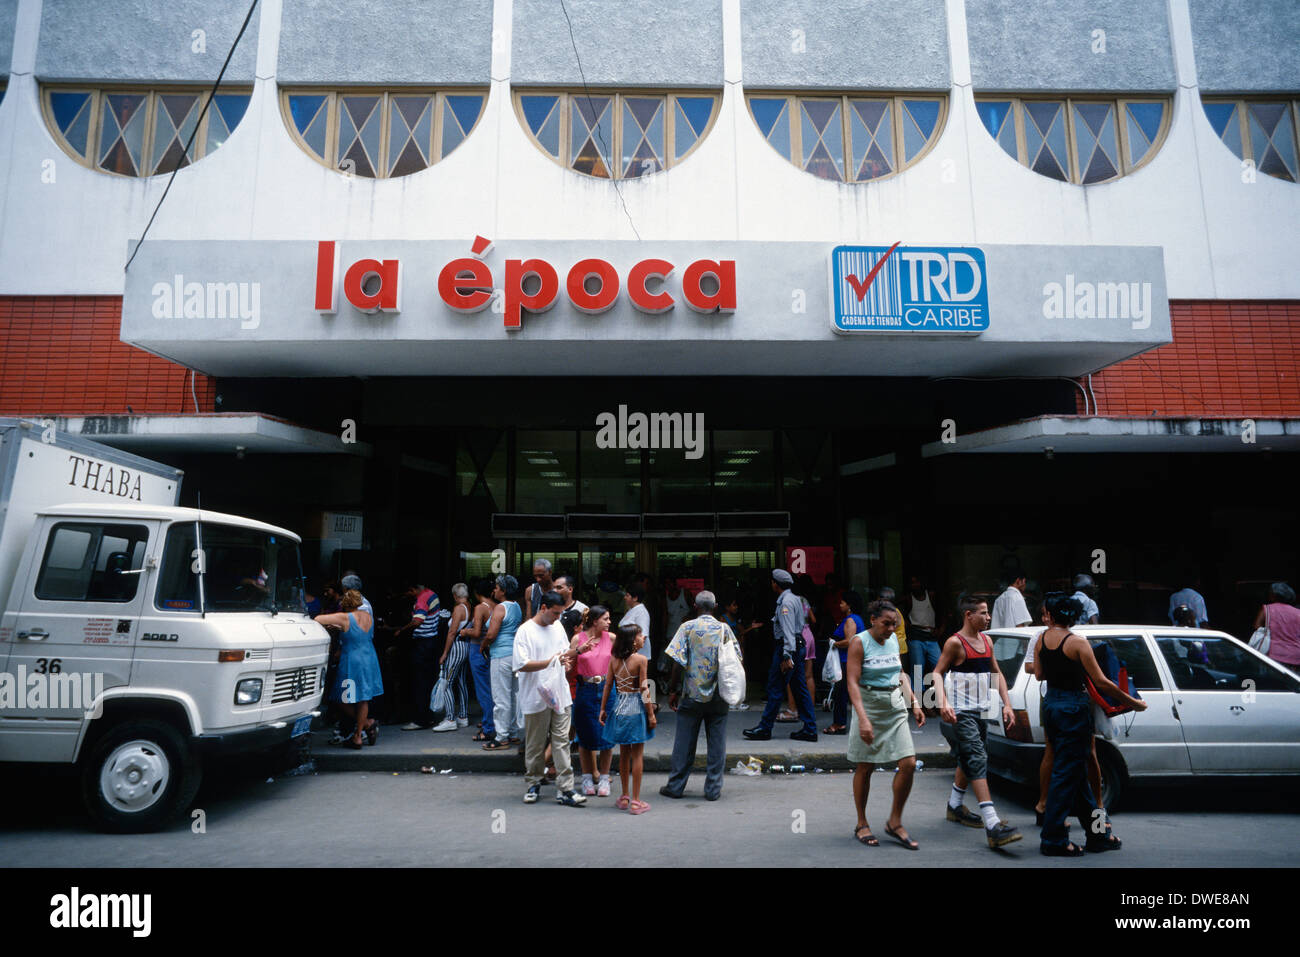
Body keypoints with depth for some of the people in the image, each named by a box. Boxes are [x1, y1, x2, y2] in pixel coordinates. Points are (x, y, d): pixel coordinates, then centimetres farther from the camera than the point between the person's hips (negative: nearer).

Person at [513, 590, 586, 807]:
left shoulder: (557, 627, 11)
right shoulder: (525, 631, -9)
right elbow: (521, 664, -17)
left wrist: (566, 660, 3)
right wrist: (550, 662, -21)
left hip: (560, 694, 5)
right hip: (536, 697, -5)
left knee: (562, 741, 2)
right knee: (535, 744, 8)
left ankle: (565, 790, 4)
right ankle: (533, 785, 25)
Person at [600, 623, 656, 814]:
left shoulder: (614, 659, 1)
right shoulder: (641, 659, -13)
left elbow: (608, 685, 3)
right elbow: (643, 690, -13)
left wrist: (603, 708, 11)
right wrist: (651, 714, -6)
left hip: (619, 707, 5)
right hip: (636, 708, -5)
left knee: (624, 753, 16)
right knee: (637, 755, 4)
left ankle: (624, 798, 24)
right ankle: (636, 801, 8)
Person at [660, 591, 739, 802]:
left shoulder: (687, 627, -5)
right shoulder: (724, 629, 1)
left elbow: (678, 662, -9)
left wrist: (673, 691, -1)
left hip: (691, 695, -1)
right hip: (718, 697, 1)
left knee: (684, 741, 8)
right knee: (717, 743, 8)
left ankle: (675, 786, 16)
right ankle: (713, 789, 12)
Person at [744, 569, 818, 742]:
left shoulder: (786, 602, -15)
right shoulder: (795, 598, 16)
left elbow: (788, 630, -22)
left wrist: (787, 656, -26)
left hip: (787, 647, -10)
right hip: (798, 646, 10)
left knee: (775, 689, -3)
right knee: (800, 688, 10)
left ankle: (764, 729, 4)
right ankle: (809, 729, 12)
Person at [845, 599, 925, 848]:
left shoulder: (893, 640, 8)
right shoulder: (859, 642, -11)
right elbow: (852, 682, -17)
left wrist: (914, 702, 12)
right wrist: (863, 718, -26)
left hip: (896, 707, 6)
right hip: (869, 707, -5)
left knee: (909, 764, -3)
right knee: (864, 768, 4)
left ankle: (895, 822, 14)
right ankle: (861, 825, 20)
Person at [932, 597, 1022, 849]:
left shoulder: (986, 640, 11)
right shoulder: (955, 643, -12)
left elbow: (996, 673, 17)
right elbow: (938, 672, -12)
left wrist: (1006, 704, 8)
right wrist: (943, 703, -26)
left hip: (980, 711, 8)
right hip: (960, 712, -8)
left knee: (970, 760, 18)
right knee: (977, 761, -15)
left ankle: (955, 807, 37)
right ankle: (993, 826, -20)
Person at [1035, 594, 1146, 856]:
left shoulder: (1042, 638, 3)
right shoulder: (1077, 643, -14)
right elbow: (1101, 682, -13)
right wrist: (1133, 702, -3)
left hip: (1050, 704, 6)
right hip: (1073, 708, -6)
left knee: (1076, 769, 17)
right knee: (1066, 773, 0)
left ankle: (1097, 832, 28)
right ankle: (1054, 840, 5)